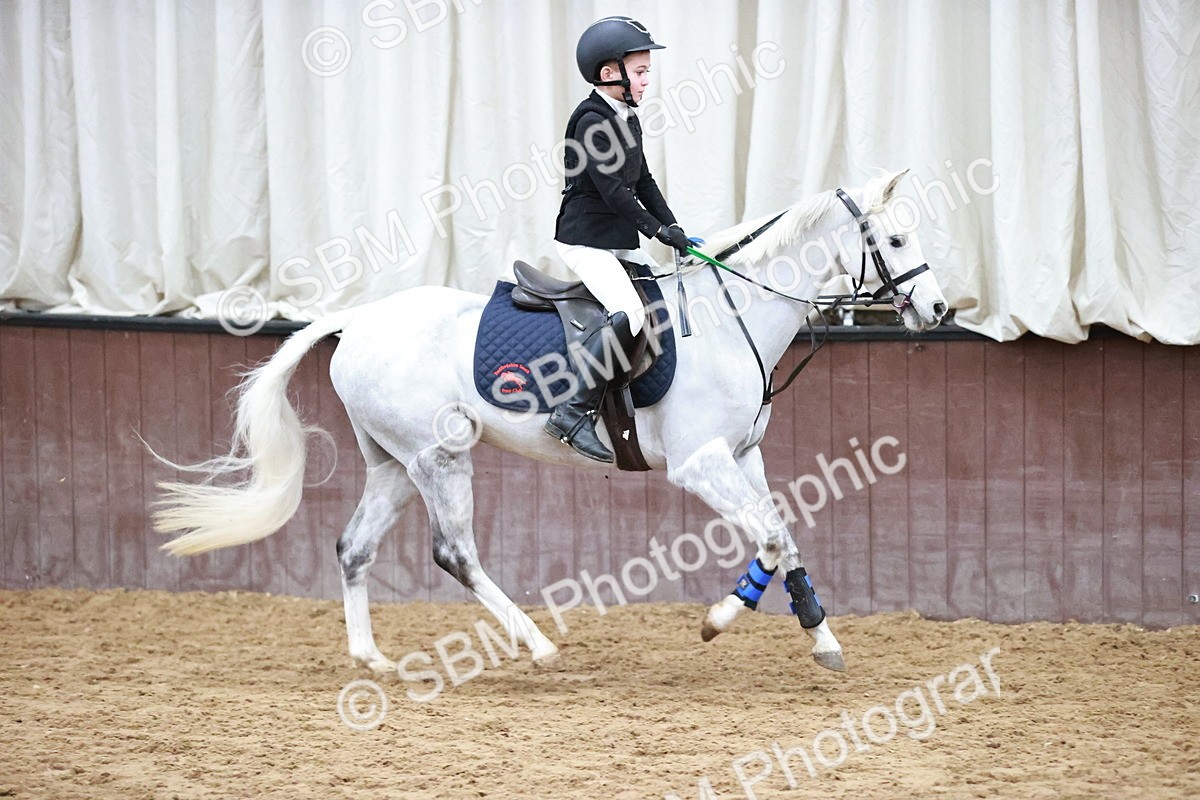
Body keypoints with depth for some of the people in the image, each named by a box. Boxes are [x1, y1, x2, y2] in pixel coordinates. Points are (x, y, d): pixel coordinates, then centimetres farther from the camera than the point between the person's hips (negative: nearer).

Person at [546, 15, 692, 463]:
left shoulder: (628, 121, 15)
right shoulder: (591, 119, -14)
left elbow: (643, 183, 19)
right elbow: (610, 188, -20)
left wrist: (676, 233, 8)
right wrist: (657, 229, -20)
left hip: (623, 242, 10)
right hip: (584, 238, -10)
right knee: (628, 313, -26)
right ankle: (574, 412, -28)